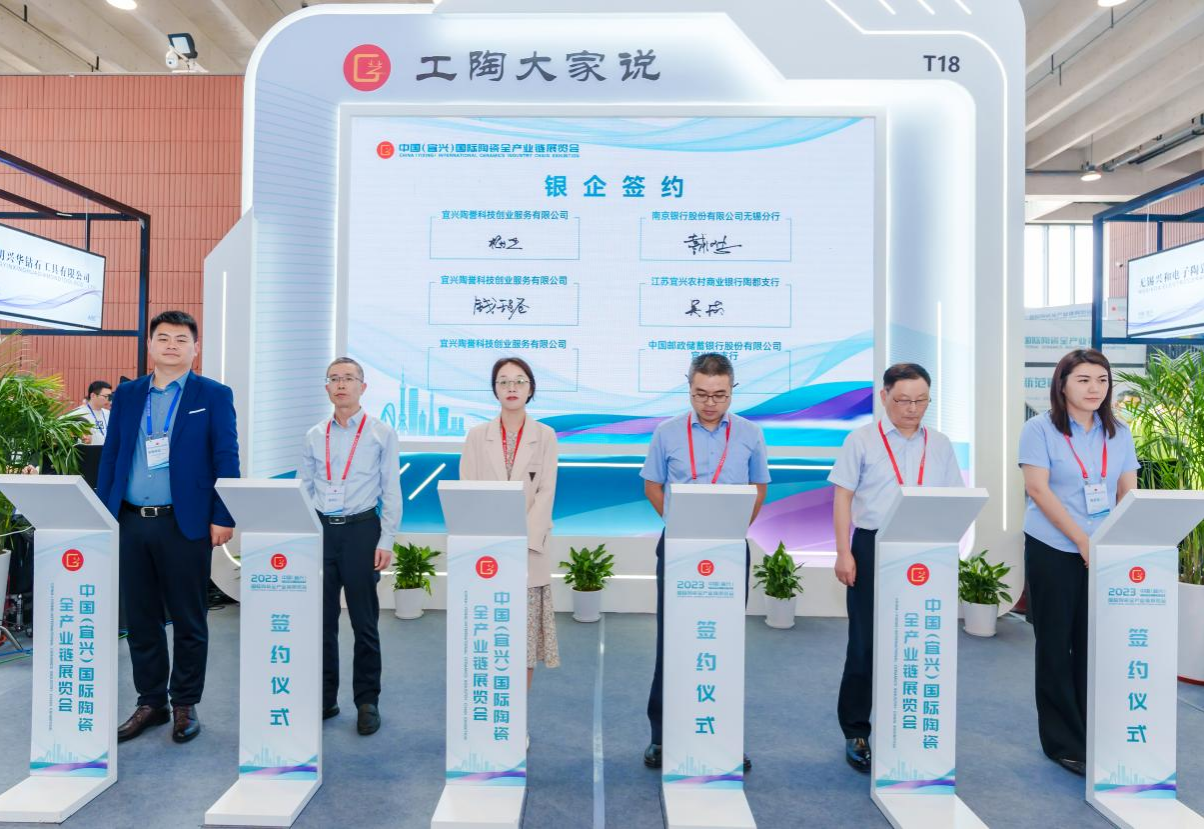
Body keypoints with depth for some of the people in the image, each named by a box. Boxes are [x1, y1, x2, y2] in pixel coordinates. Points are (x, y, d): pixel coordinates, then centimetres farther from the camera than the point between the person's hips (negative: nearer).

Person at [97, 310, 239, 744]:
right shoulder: (126, 394, 12)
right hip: (131, 523, 4)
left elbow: (226, 459, -4)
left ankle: (185, 705, 20)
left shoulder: (214, 395, 0)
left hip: (185, 524, -4)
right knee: (140, 619, 13)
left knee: (189, 621, 6)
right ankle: (150, 703, 27)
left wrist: (223, 518, -10)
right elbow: (110, 455, 12)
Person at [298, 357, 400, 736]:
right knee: (321, 618, 8)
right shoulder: (314, 435, 10)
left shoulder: (382, 433, 1)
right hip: (320, 530, 3)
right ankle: (325, 698, 22)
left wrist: (386, 541, -7)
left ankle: (367, 701, 16)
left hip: (361, 530, -3)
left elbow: (391, 490, -1)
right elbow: (303, 489, 13)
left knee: (364, 621, 3)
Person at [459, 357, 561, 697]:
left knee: (525, 633, 2)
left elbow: (546, 493, -3)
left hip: (529, 549, -1)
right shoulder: (477, 435, 7)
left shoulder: (545, 435, 4)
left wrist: (521, 541, -13)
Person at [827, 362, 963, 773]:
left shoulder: (940, 445, 11)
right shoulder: (862, 440, 0)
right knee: (866, 642, 4)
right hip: (873, 547, -3)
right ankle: (855, 732, 17)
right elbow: (843, 497, -3)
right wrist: (844, 552, -9)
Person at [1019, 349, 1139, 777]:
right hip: (1054, 552, -4)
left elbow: (1128, 493, 7)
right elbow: (1038, 490, -13)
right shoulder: (1040, 429, -6)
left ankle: (1094, 735, 22)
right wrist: (1082, 541, -16)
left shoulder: (1118, 433, 8)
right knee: (1057, 644, 5)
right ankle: (1063, 742, 15)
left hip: (1105, 554, 4)